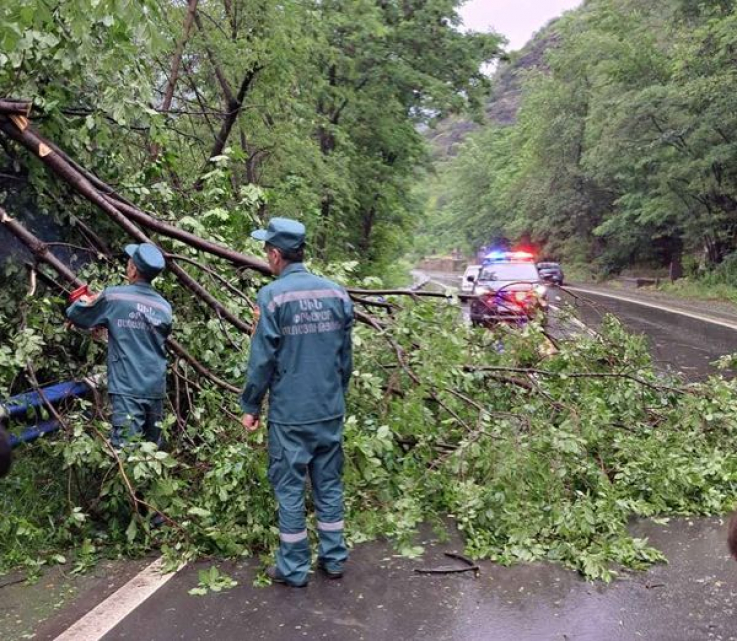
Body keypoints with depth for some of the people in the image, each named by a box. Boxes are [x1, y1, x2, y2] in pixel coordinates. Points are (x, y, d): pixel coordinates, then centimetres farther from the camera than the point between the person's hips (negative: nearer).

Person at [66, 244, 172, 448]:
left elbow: (75, 315, 5)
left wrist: (84, 301, 30)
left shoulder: (114, 297, -6)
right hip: (156, 389, 5)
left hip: (127, 389, -5)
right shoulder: (164, 307, 6)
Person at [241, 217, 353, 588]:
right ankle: (333, 558, 24)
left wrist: (250, 407, 0)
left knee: (290, 489, 6)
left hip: (290, 414, -5)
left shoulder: (272, 296, -13)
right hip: (331, 410, 5)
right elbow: (346, 357, 10)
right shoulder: (336, 293, 3)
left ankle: (293, 568, 16)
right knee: (329, 484, 14)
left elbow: (262, 359, -11)